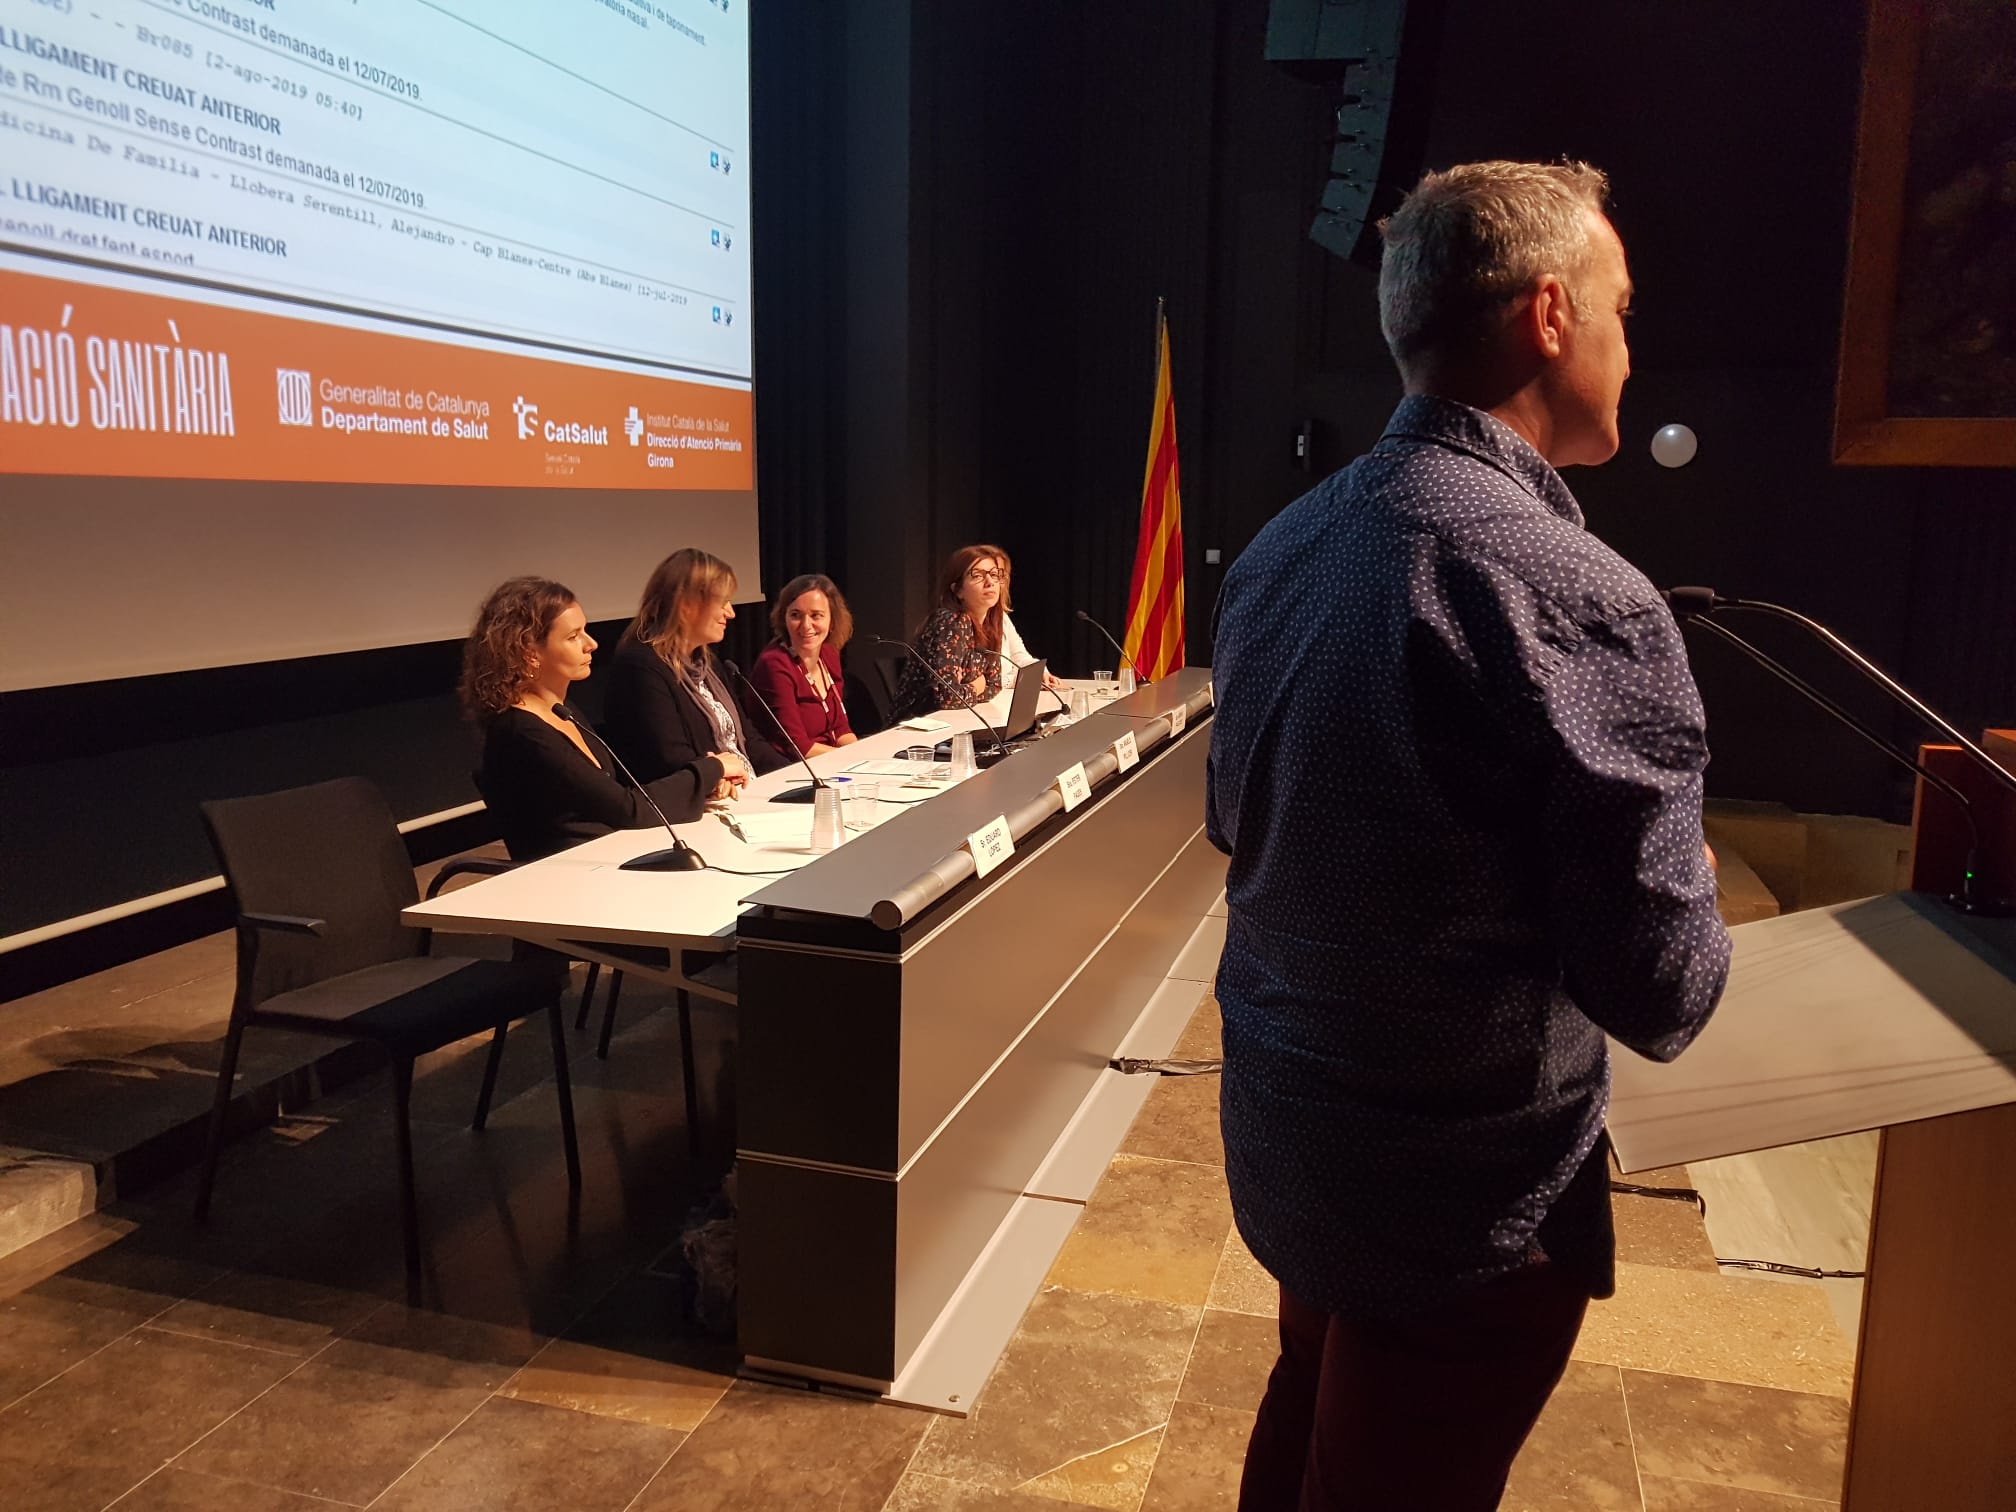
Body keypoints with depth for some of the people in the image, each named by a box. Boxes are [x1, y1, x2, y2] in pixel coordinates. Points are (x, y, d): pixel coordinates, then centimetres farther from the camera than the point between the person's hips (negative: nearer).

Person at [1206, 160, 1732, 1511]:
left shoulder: (1280, 547, -2)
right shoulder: (1578, 598, -27)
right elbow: (1660, 994, -21)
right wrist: (1690, 886, 0)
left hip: (1283, 1132, 7)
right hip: (1469, 1193, -7)